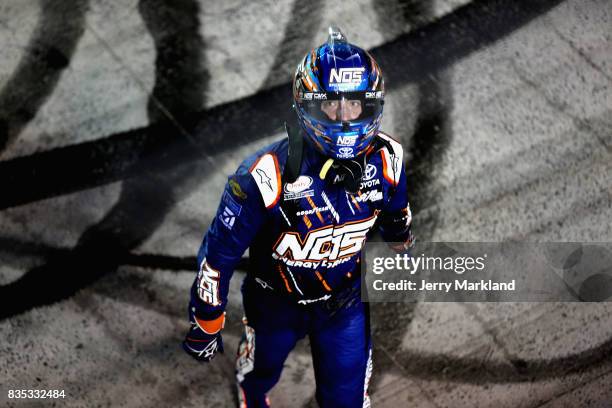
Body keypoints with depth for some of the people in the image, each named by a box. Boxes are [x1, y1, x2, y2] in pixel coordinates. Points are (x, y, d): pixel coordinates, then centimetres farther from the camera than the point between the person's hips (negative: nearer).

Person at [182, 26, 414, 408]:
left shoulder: (385, 160, -22)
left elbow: (396, 217, 4)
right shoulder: (268, 175, -36)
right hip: (277, 301, -2)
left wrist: (403, 247, 23)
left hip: (345, 302, 2)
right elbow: (219, 253, -23)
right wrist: (205, 326, -13)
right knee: (261, 372, 27)